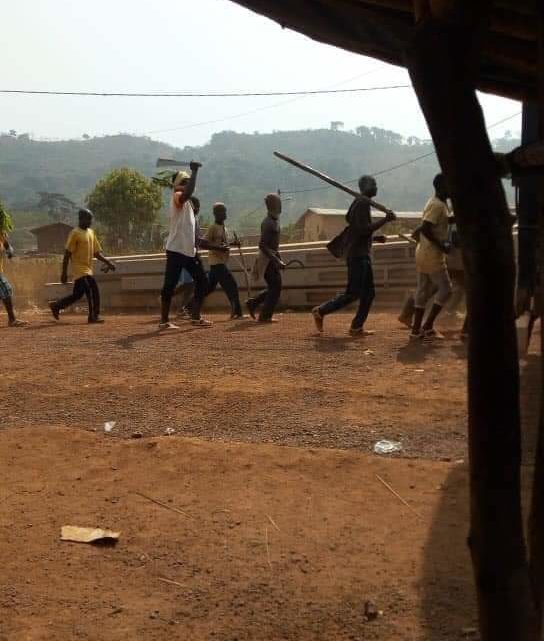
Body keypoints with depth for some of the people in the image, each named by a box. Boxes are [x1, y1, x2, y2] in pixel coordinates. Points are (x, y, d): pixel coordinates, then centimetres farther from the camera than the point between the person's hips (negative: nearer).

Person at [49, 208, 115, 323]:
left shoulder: (91, 232, 14)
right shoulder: (75, 233, -10)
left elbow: (97, 252, 16)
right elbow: (67, 254, -11)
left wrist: (108, 262, 3)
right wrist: (64, 273, -13)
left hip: (88, 270, 8)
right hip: (80, 269, -8)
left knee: (77, 295, 10)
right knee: (93, 291, -14)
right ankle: (93, 316, -7)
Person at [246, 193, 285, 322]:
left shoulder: (275, 221, 13)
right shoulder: (268, 223, -17)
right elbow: (263, 245, -23)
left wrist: (279, 260, 20)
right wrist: (276, 261, -26)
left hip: (272, 258, 9)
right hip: (267, 259, -9)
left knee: (274, 287, 13)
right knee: (275, 287, -6)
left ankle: (252, 303, 21)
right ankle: (265, 316, 0)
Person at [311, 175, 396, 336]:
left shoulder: (359, 202, 17)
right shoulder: (363, 203, -13)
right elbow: (363, 229, -23)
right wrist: (385, 219, -19)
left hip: (363, 254, 10)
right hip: (357, 254, -10)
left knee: (368, 293, 8)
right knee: (352, 293, -6)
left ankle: (357, 327, 9)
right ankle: (320, 311, 4)